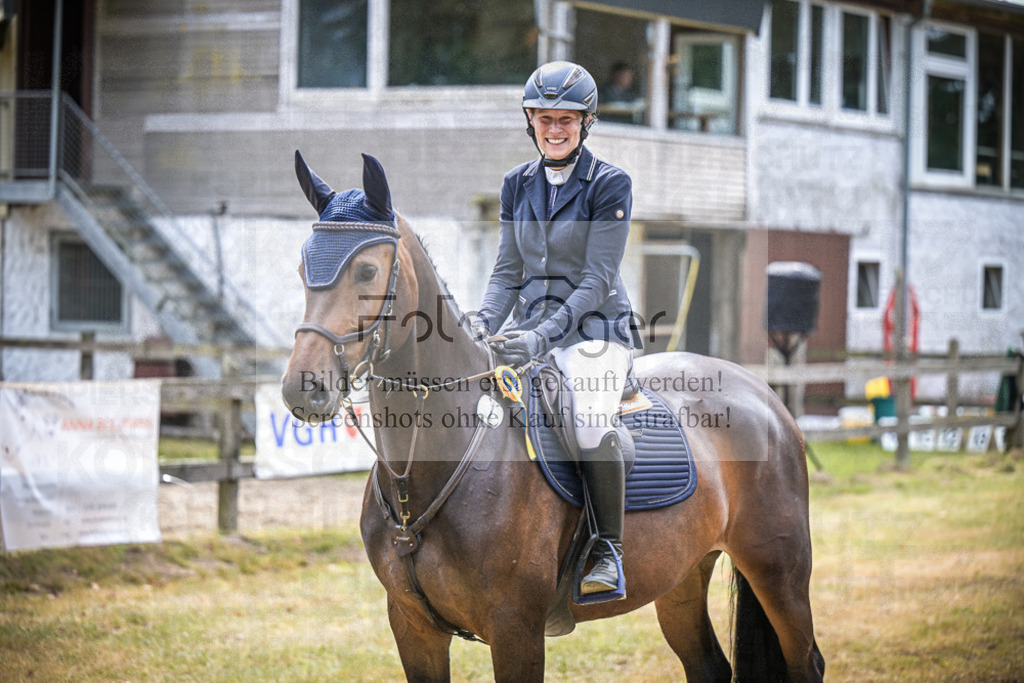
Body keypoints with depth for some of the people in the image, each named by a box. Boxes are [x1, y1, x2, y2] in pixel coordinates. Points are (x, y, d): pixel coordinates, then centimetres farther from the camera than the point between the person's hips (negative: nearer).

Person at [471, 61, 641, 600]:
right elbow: (508, 271, 12)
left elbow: (598, 280, -12)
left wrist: (544, 335, -24)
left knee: (590, 421, -33)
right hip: (530, 328, 6)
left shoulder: (609, 185, -6)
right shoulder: (517, 185, 11)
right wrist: (483, 325, -7)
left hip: (595, 329, -6)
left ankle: (608, 548, -16)